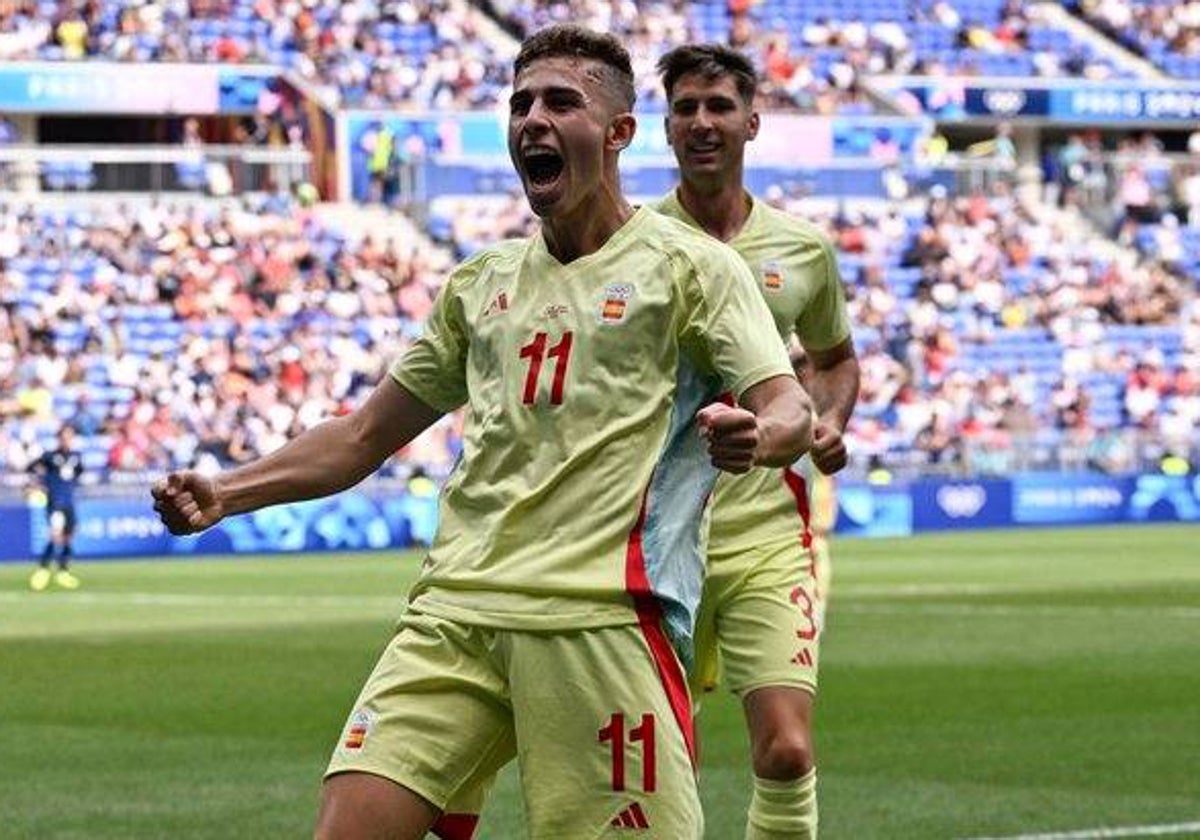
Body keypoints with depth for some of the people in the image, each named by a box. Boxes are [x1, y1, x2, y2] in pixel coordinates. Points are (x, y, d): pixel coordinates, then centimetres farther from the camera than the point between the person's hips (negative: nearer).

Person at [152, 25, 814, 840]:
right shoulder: (480, 284, 22)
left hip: (602, 617, -4)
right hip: (455, 611, 5)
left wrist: (760, 435, -31)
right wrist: (225, 493, 15)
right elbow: (366, 435, 27)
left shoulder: (687, 266, 6)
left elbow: (789, 406, -6)